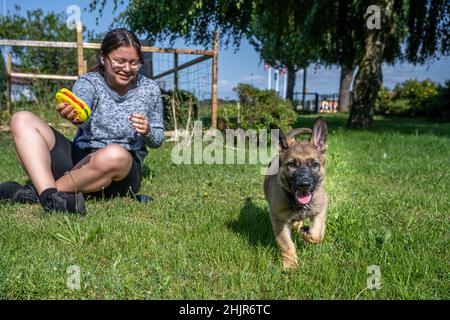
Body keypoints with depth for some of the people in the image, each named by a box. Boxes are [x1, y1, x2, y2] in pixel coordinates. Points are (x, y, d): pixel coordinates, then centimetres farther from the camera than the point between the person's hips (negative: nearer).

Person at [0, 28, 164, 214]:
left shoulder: (150, 90, 4)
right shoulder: (88, 82, 3)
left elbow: (157, 140, 10)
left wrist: (147, 132, -15)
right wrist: (72, 115, -46)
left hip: (121, 172, -2)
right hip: (78, 158, 3)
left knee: (115, 154, -40)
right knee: (22, 120, -11)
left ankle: (34, 192, -21)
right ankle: (49, 196, -32)